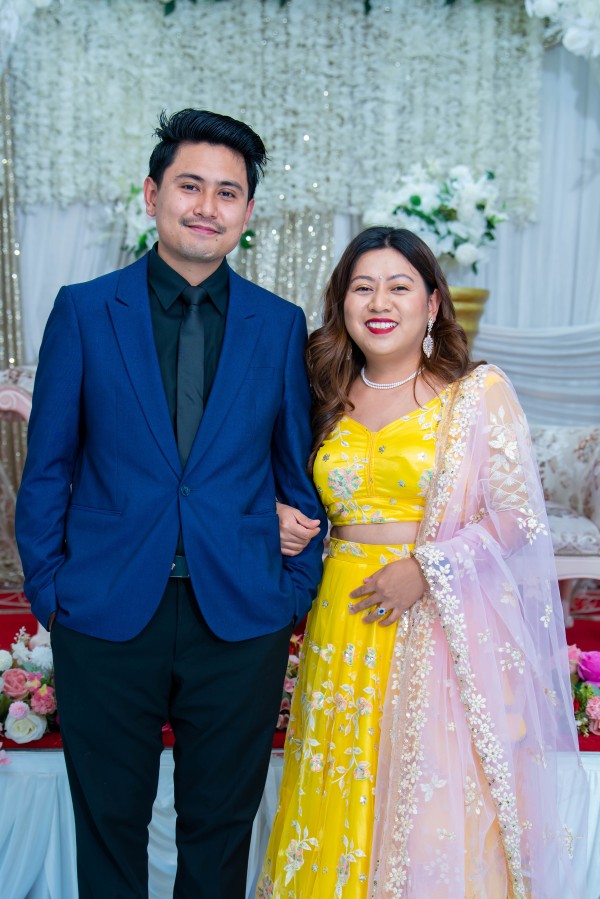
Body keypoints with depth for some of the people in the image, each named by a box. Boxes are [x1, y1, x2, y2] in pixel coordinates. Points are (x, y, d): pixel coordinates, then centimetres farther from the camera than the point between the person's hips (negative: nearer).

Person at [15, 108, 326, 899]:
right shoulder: (84, 311, -1)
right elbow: (47, 466, 1)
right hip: (106, 617, 0)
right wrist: (48, 589, -1)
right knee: (109, 822, 16)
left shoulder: (281, 325, 2)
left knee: (221, 824, 18)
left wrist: (296, 589, 2)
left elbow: (299, 470, 6)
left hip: (241, 622, 1)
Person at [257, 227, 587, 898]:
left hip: (443, 627, -3)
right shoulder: (329, 400, 9)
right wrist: (282, 519, 0)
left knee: (438, 807, 2)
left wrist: (427, 567, -15)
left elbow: (519, 516, -7)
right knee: (344, 805, 10)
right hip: (346, 627, 4)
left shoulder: (480, 391, -3)